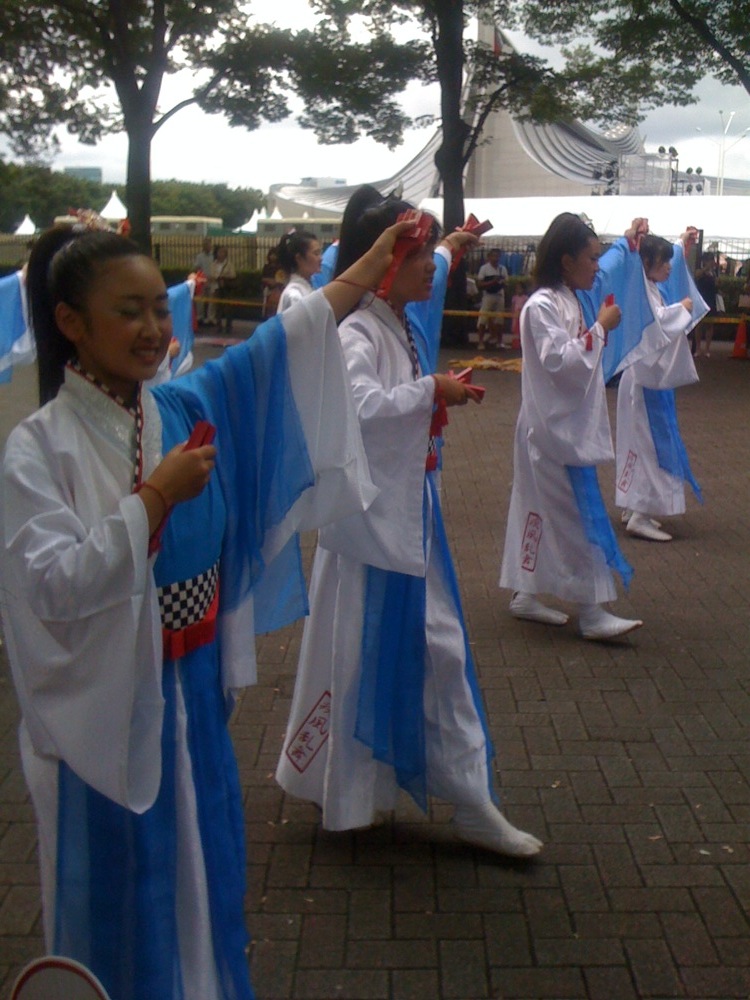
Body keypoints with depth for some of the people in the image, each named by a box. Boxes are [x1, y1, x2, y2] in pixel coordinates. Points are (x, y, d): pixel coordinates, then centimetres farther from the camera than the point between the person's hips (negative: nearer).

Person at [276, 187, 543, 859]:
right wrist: (431, 391, -26)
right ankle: (339, 794, 25)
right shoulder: (355, 331, -18)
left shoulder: (408, 325, 9)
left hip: (414, 514, 9)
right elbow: (359, 405, -36)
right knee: (357, 655, 4)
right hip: (369, 516, -9)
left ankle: (472, 804, 27)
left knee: (441, 650, 14)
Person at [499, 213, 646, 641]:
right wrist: (600, 329, -17)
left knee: (542, 510, 14)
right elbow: (559, 362, -23)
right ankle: (592, 613, 0)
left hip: (571, 425, 10)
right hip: (555, 427, -9)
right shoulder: (542, 306, -15)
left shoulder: (571, 301, 12)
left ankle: (526, 595, 23)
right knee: (580, 514, -6)